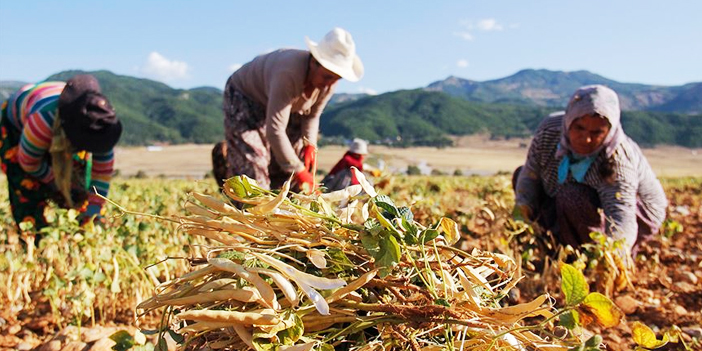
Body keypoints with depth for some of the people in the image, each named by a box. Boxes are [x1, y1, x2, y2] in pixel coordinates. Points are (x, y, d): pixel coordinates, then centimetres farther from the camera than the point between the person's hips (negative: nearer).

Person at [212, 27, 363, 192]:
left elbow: (311, 115, -1)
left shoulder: (329, 82, -18)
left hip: (281, 105, 7)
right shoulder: (289, 73, -40)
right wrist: (298, 171, -35)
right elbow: (274, 130, -40)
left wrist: (309, 144, -18)